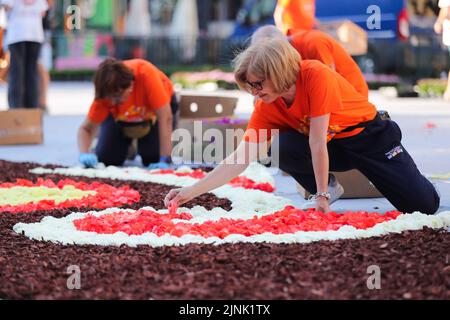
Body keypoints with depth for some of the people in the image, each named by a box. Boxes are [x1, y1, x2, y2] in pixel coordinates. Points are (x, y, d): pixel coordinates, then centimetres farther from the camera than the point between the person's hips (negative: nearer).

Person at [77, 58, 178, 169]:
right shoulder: (106, 92, -33)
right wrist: (84, 154, -46)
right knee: (105, 159, -13)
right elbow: (86, 129, -25)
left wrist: (164, 161, -44)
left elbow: (165, 118, -40)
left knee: (153, 159, -19)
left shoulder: (146, 73, -41)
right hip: (119, 114, 2)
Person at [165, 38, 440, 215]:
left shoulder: (315, 75, -31)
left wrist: (322, 196, -30)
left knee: (424, 204, -17)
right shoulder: (266, 108, -14)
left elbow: (317, 140, -31)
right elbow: (241, 159, -17)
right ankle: (330, 188, -2)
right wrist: (191, 192, -24)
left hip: (370, 135, -4)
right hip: (333, 148, 4)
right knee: (283, 147, -27)